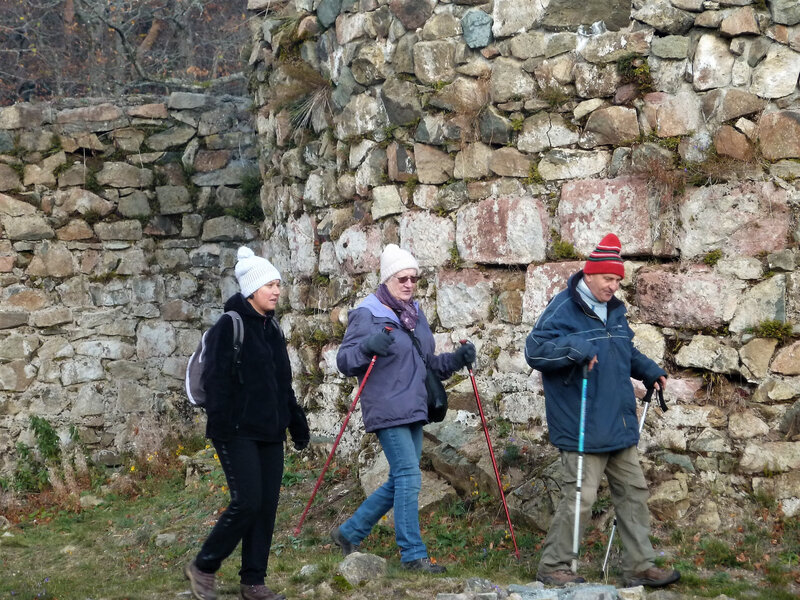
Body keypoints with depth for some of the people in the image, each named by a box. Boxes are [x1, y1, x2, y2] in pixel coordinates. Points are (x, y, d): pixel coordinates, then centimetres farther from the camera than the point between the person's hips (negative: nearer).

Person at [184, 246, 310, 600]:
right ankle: (202, 567, 5)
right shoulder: (229, 326, -8)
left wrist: (296, 422, 20)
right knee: (247, 503, -13)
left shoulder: (272, 329, 15)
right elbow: (215, 380, -14)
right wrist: (220, 426, -21)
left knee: (266, 506, 5)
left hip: (269, 432, 8)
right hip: (238, 432, -7)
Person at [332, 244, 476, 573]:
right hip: (387, 411, -8)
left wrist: (457, 359, 6)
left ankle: (349, 533, 25)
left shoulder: (415, 313, 16)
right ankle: (413, 555, -6)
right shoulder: (367, 314, -7)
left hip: (414, 410, 8)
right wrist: (368, 345, -30)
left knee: (400, 482, 12)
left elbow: (429, 363, 23)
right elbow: (344, 360, -11)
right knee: (409, 477, -13)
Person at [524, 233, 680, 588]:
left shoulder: (614, 310, 14)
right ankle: (552, 567, 7)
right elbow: (534, 350, -19)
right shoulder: (564, 309, -13)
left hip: (619, 425, 9)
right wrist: (575, 347, -30)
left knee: (634, 492, 12)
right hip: (582, 428, -9)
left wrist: (649, 371, 14)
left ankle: (639, 566, 21)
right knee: (579, 498, -7)